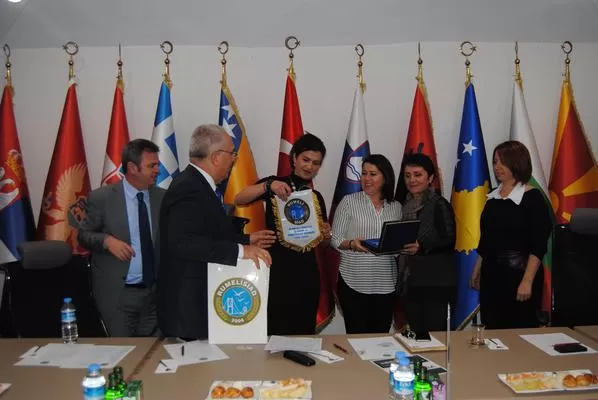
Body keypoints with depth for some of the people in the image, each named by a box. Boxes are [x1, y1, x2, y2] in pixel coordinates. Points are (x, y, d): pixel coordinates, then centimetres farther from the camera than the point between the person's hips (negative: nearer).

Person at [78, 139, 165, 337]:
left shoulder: (162, 197, 2)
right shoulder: (101, 197, -5)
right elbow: (83, 235, 1)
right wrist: (107, 240, -18)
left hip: (154, 292, 3)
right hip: (116, 292, -2)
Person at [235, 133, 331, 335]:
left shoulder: (317, 197, 13)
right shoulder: (275, 184, -1)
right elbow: (239, 199, -17)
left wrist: (326, 234, -3)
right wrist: (268, 185, -30)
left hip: (306, 271, 5)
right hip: (277, 269, -4)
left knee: (305, 331, 10)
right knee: (275, 331, -1)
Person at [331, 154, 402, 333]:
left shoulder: (396, 207, 8)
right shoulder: (349, 201, -1)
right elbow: (334, 239, -3)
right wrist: (351, 244, -21)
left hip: (386, 285, 3)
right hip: (354, 283, -3)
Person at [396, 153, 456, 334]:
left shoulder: (439, 204, -8)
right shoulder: (404, 204, 12)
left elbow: (449, 239, -16)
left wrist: (421, 246, -28)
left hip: (435, 281, -6)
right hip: (409, 280, 6)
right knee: (415, 332, 13)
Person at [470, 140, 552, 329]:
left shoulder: (532, 198, -9)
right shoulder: (493, 197, 9)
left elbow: (538, 246, -14)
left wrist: (528, 281, -19)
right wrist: (477, 270, 14)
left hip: (518, 273, -6)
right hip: (491, 274, 6)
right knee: (492, 331, 11)